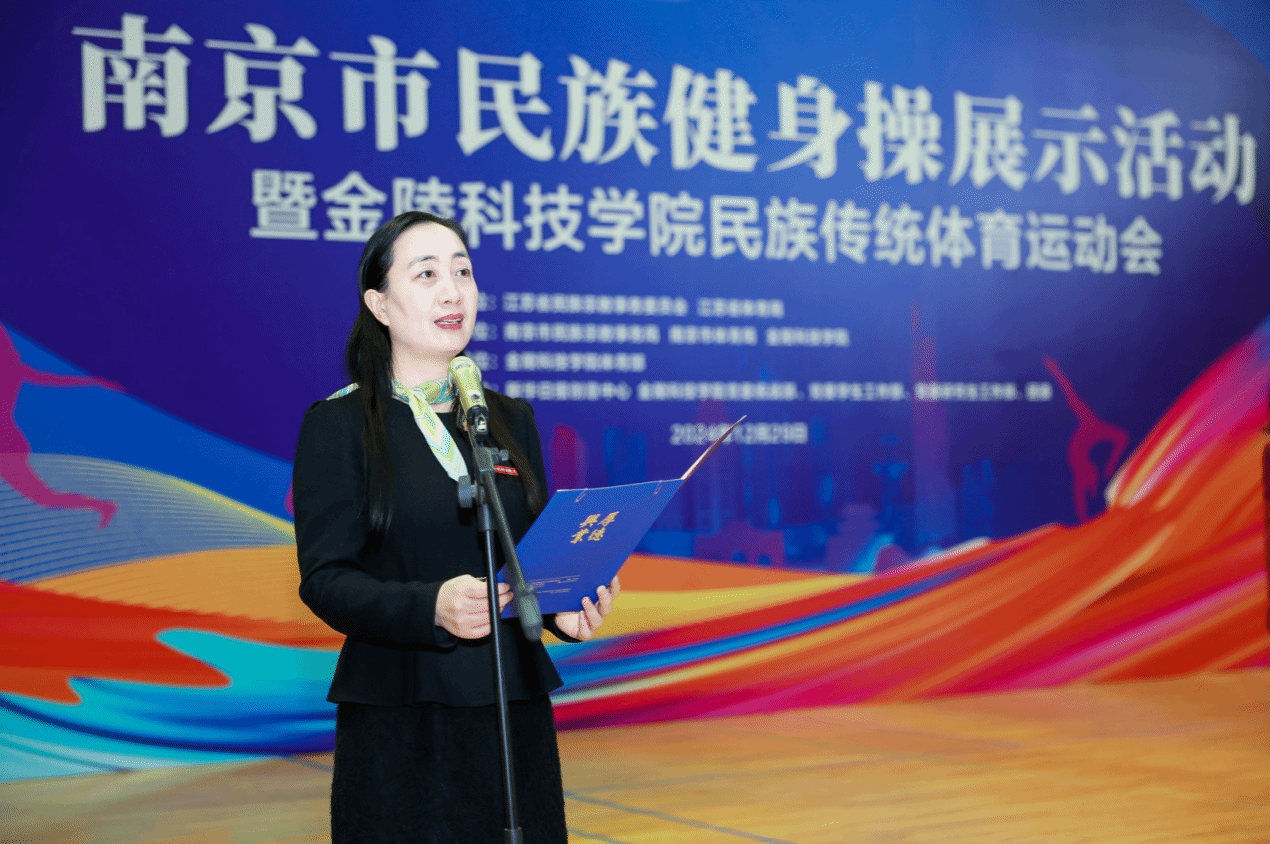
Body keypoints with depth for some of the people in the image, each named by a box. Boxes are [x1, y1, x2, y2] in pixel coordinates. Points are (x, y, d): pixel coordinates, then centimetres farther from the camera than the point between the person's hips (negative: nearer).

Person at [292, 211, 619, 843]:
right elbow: (324, 581, -9)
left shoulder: (511, 419, 12)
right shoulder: (337, 424, -2)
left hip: (515, 713, 4)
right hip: (397, 720, -4)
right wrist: (432, 608, -26)